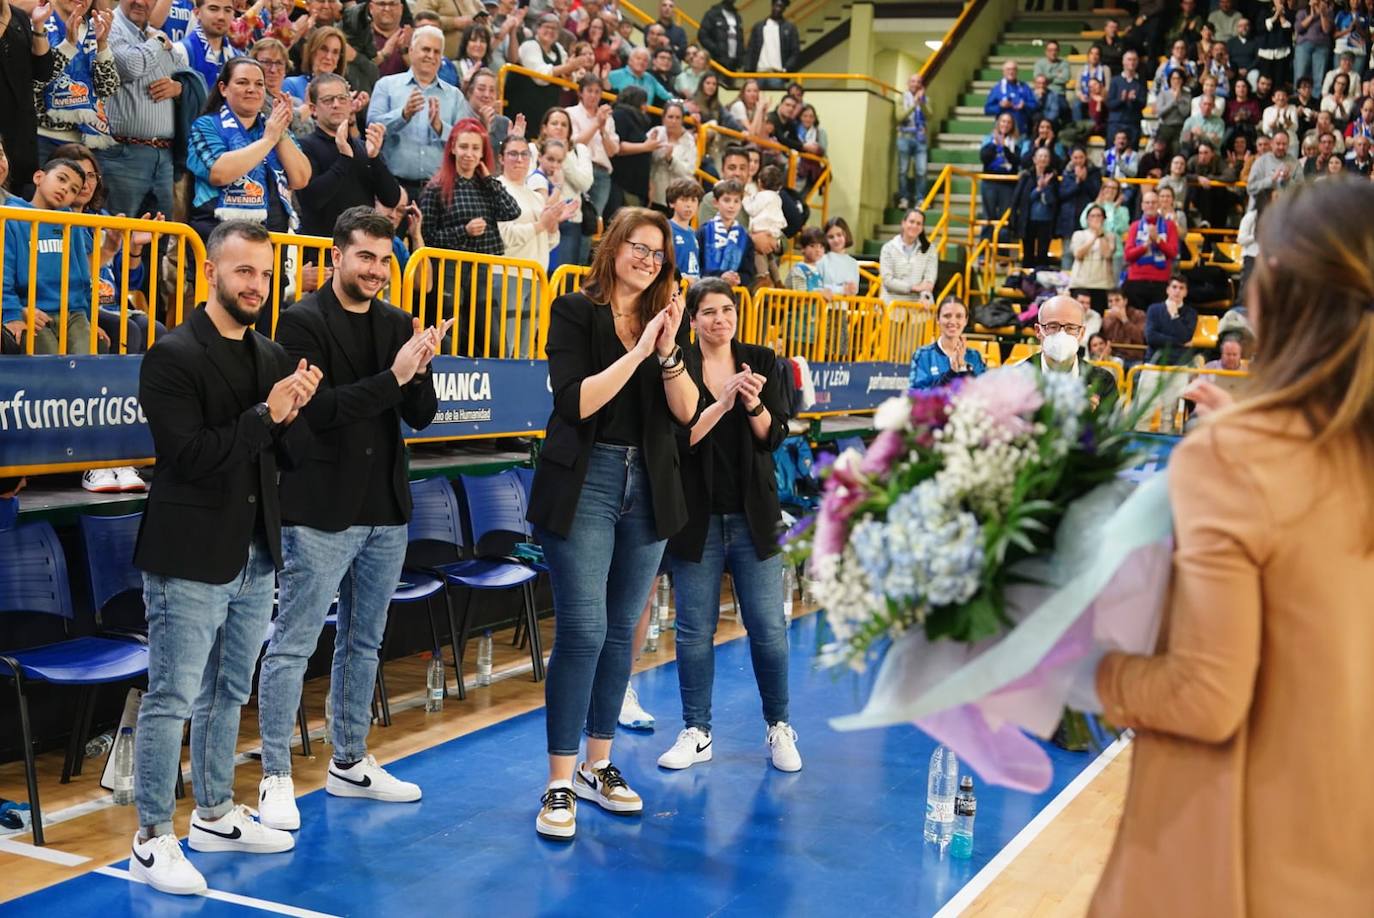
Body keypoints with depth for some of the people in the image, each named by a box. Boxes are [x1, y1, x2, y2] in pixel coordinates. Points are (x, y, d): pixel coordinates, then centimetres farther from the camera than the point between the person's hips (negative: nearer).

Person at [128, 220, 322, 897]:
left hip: (254, 556, 7)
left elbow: (293, 455, 9)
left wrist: (295, 414, -11)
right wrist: (265, 415, -19)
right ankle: (152, 841, 7)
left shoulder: (273, 358, 11)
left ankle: (215, 815, 30)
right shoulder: (173, 356, -10)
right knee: (172, 699, -2)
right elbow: (188, 453, -19)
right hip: (190, 557, -7)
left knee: (228, 695, 17)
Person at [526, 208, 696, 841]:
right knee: (583, 630, -10)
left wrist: (668, 351, -15)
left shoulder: (664, 320, 10)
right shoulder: (575, 312, -2)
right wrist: (638, 352, -19)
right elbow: (575, 402, -14)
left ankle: (598, 764, 22)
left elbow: (686, 413, 1)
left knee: (620, 632, 10)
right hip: (585, 483, -5)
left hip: (648, 489, 5)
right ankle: (560, 782, -2)